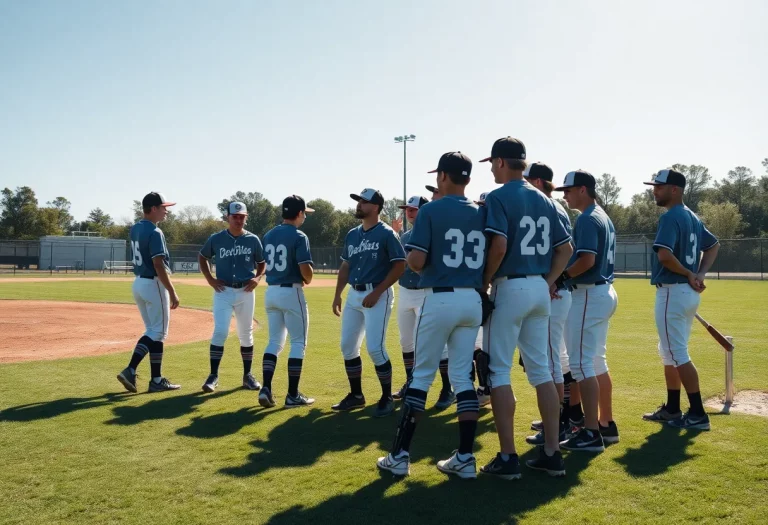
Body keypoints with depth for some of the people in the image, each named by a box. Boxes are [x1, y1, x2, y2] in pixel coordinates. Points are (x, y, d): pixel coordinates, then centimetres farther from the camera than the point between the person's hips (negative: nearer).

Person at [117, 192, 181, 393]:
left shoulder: (135, 229, 10)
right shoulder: (155, 232, -17)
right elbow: (158, 266, -22)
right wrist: (172, 292, -20)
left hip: (138, 283, 9)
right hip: (153, 284, -9)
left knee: (151, 331, 16)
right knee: (158, 333, 2)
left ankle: (130, 371, 5)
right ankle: (156, 381, 9)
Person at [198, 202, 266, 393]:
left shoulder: (253, 240, 0)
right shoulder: (216, 239, -1)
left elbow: (262, 263, 13)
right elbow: (202, 257, 14)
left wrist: (257, 278, -6)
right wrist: (209, 279, 1)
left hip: (245, 292, 1)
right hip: (223, 291, -1)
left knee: (246, 335, 10)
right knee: (220, 332, -12)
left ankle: (247, 375, 22)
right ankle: (213, 375, -4)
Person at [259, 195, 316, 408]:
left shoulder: (268, 235, 10)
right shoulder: (299, 237, -12)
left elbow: (267, 264, 14)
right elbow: (305, 269, -20)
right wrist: (307, 280, 2)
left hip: (271, 291, 7)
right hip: (291, 292, -7)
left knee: (275, 341, 14)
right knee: (298, 343, 3)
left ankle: (266, 389, 4)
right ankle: (292, 395, 5)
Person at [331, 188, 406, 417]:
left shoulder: (386, 234, -9)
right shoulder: (352, 234, 12)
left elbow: (399, 266, -13)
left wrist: (376, 293, -16)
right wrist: (337, 294, 10)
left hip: (377, 295, -7)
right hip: (354, 295, 8)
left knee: (375, 348, -11)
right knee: (348, 346, 9)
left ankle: (387, 398, 6)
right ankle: (356, 395, 24)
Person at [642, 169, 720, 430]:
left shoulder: (670, 217, -15)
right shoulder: (692, 217, 14)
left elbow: (664, 254, -29)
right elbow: (714, 245, 23)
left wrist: (688, 274, -14)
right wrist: (699, 274, 9)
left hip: (672, 292, -10)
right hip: (689, 292, 10)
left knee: (678, 354, -3)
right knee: (670, 352, 18)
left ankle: (698, 414, 1)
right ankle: (672, 409, 27)